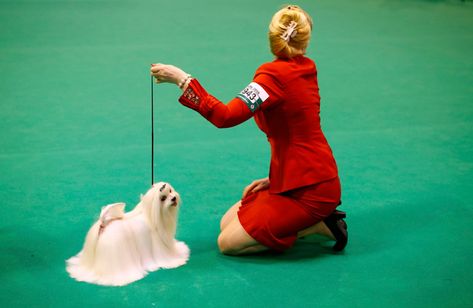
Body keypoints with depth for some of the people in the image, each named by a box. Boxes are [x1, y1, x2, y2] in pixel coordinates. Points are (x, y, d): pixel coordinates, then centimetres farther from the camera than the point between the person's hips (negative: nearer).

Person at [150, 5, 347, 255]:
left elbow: (225, 116, -29)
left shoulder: (276, 75, -20)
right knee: (227, 224, 15)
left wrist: (182, 79, -25)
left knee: (228, 243, -4)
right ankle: (315, 218, 13)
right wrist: (274, 178, 14)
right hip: (308, 176, 9)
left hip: (307, 188, -9)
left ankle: (319, 225, 0)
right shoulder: (305, 68, 5)